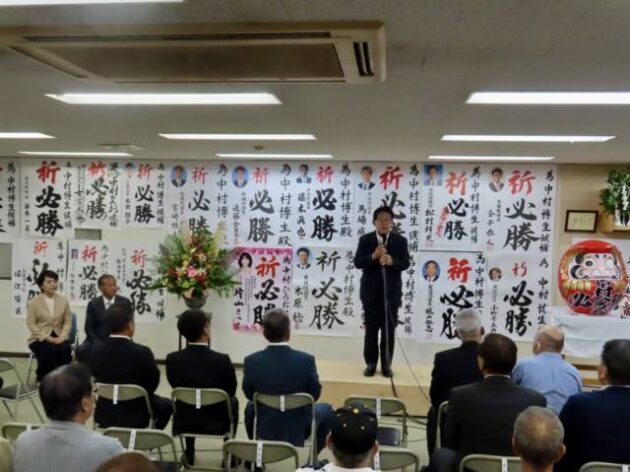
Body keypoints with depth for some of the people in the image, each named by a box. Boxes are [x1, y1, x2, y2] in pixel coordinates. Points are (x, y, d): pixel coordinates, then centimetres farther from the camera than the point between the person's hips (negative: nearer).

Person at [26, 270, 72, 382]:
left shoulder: (63, 300, 6)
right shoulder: (34, 301, -1)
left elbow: (68, 321, 4)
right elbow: (31, 324, -6)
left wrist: (62, 337, -13)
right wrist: (47, 337, -16)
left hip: (58, 337, 2)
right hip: (40, 338, -2)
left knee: (65, 349, -31)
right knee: (50, 350, -33)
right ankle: (43, 379, -8)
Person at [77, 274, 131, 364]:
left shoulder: (125, 302, 2)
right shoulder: (93, 304, 2)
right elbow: (89, 328, 1)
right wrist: (99, 345, -14)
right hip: (98, 341, 1)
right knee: (81, 350, -29)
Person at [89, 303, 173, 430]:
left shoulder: (96, 352, -12)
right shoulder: (142, 352, -24)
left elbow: (97, 377, 5)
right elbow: (153, 383, -10)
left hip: (105, 414, 4)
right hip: (136, 415, -4)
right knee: (167, 405, 24)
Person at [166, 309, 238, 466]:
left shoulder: (172, 359, -16)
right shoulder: (223, 360, -22)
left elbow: (175, 386, 3)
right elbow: (231, 391, -4)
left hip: (183, 422, 2)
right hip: (216, 423, -2)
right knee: (232, 401, 29)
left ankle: (189, 452, 39)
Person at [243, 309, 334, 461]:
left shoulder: (251, 361, -18)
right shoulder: (306, 360, -22)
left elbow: (249, 394, -2)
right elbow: (315, 394, -7)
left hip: (264, 430, 2)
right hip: (298, 430, -1)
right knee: (325, 409, 28)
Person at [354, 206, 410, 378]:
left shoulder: (400, 240, 2)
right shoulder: (365, 239, 1)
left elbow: (405, 263, -6)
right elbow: (357, 262, -8)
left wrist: (391, 261, -25)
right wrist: (373, 256, -24)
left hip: (391, 291, 0)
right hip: (371, 291, 0)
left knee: (389, 329, 5)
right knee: (371, 329, 6)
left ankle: (386, 364, 15)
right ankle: (370, 363, 17)